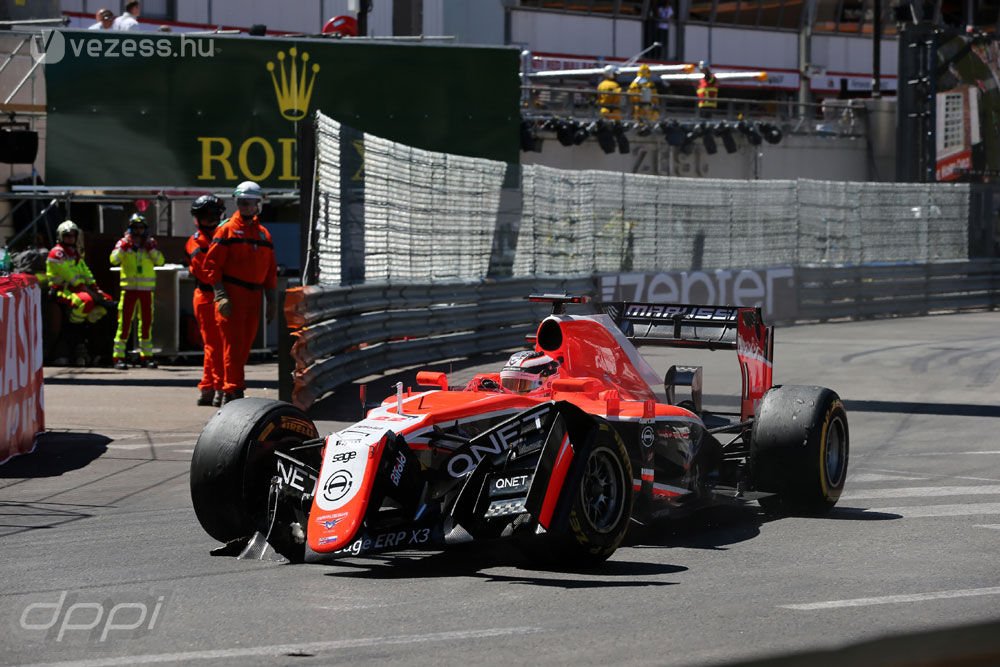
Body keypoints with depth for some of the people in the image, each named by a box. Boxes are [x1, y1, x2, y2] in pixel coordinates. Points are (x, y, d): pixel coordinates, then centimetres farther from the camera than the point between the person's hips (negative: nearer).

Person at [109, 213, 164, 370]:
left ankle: (146, 355, 18)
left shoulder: (150, 243, 9)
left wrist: (150, 247, -12)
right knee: (124, 322, -6)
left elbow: (160, 261, -4)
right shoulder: (124, 242, 2)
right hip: (129, 288, -3)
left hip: (146, 288, 3)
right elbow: (114, 260, -12)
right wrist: (124, 246, -20)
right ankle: (119, 356, -5)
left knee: (146, 322, 9)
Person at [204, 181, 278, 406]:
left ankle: (230, 389, 17)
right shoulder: (227, 230, -2)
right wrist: (221, 295, -15)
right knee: (233, 345, -9)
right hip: (232, 296, -6)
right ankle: (233, 390, -10)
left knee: (245, 346, 9)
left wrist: (271, 300, 13)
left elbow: (271, 270, 19)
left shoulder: (264, 234, 15)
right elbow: (212, 264, -7)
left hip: (254, 297, 6)